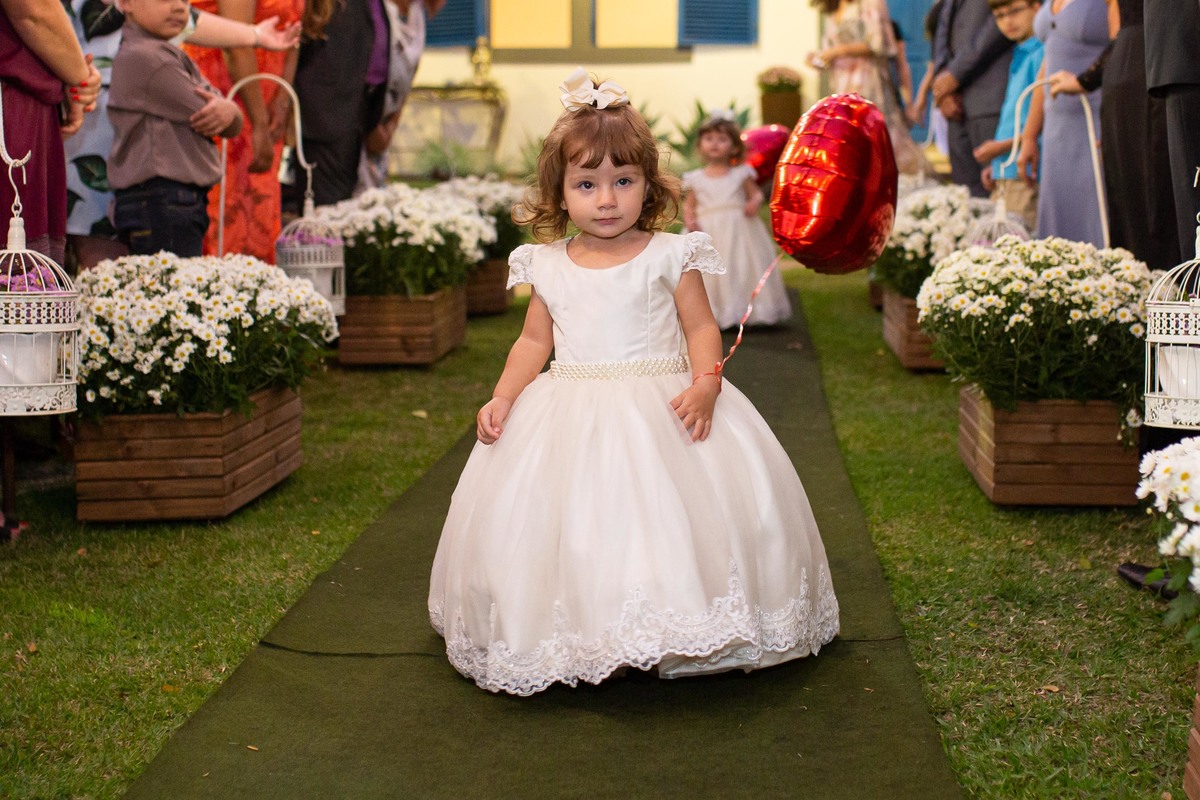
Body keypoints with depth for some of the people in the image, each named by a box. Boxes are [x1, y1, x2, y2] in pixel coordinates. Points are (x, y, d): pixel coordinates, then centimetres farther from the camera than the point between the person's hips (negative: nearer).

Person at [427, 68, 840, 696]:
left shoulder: (671, 255, 0)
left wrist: (705, 384, -19)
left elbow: (701, 327, -1)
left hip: (662, 408, -2)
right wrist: (502, 398, -1)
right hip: (570, 418, 3)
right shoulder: (548, 266, 8)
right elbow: (534, 342, 13)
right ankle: (580, 633, 10)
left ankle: (683, 633, 0)